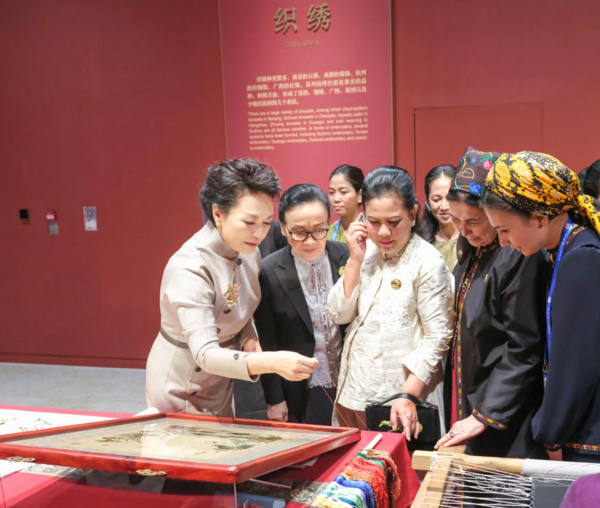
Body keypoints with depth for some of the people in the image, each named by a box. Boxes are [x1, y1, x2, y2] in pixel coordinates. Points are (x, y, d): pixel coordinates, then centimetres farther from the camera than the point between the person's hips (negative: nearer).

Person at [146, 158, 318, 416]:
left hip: (222, 382, 6)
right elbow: (205, 354, -37)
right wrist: (271, 362, -50)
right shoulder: (189, 268, -30)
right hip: (182, 390, -6)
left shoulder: (249, 253, -8)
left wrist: (248, 338, -12)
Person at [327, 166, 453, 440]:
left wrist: (408, 396, -19)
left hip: (400, 400, -5)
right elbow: (340, 315, 0)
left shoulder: (427, 261, -12)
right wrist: (355, 260, -10)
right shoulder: (366, 252, 3)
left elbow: (437, 337, -13)